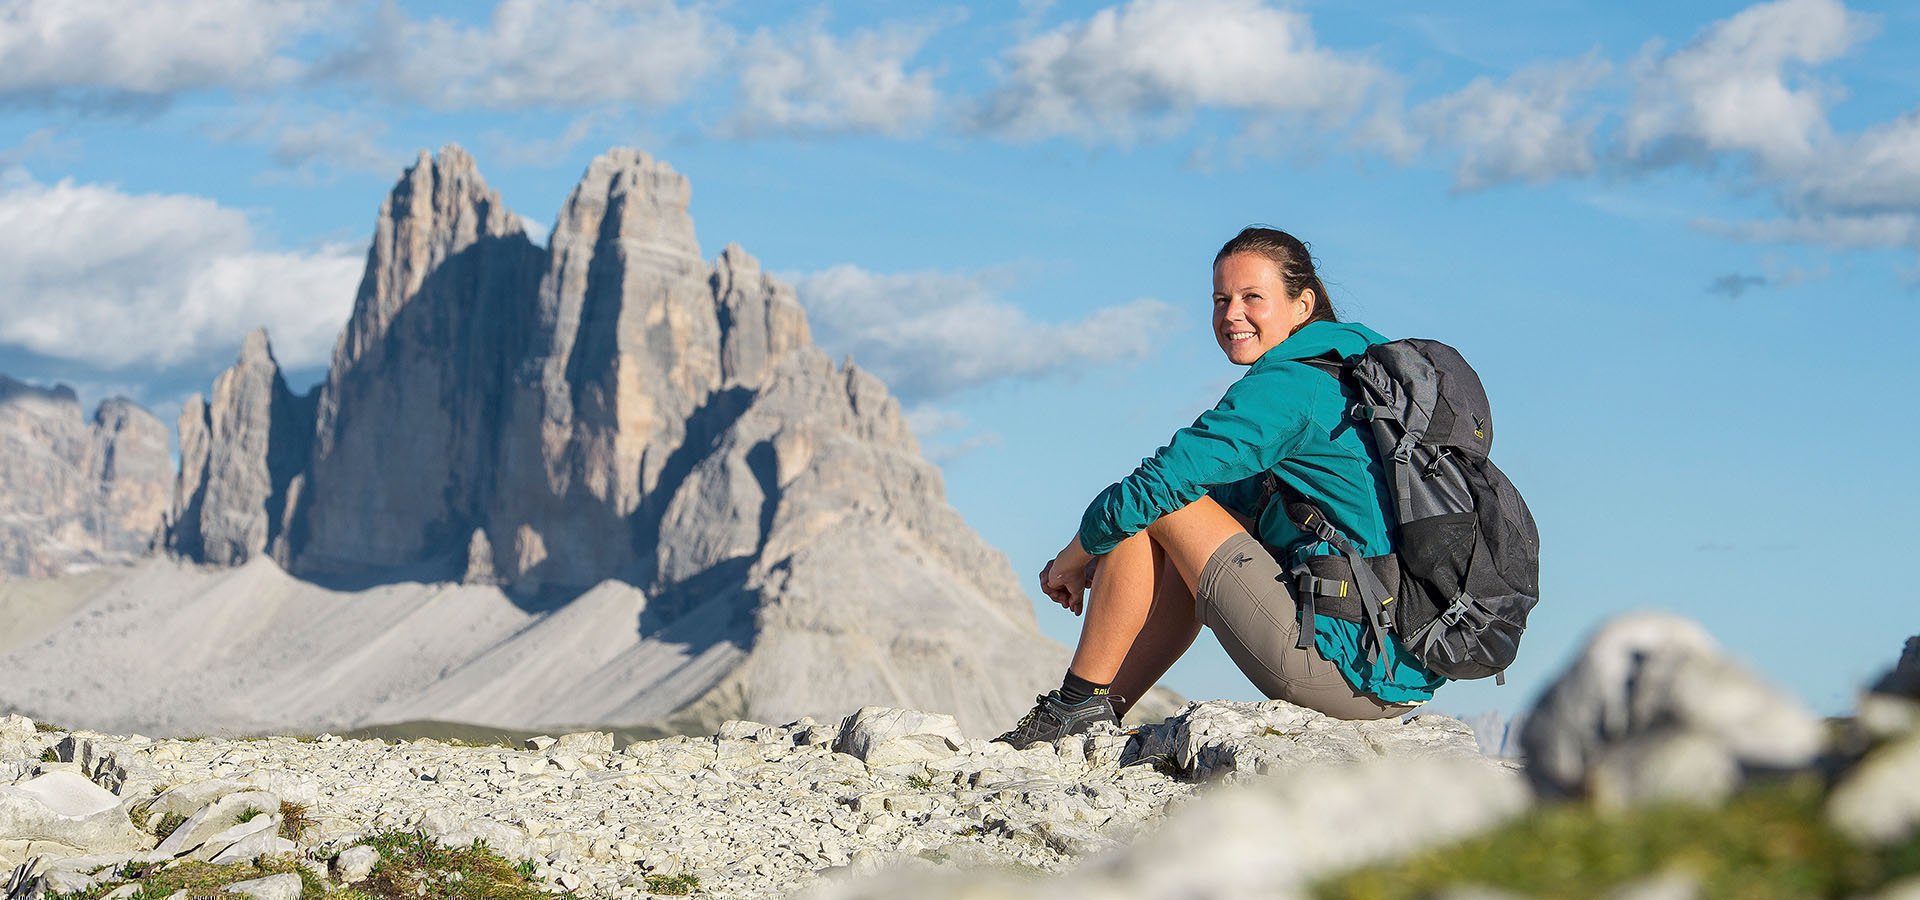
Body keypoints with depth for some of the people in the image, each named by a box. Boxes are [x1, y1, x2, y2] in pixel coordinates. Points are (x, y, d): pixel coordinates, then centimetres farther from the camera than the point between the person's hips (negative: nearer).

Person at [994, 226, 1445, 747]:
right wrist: (1110, 559, 22)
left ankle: (1079, 705, 5)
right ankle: (1100, 721, 24)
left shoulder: (1287, 387, -11)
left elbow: (1153, 487, -13)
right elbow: (1238, 495, 27)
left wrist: (1072, 561, 5)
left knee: (1156, 506, -1)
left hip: (1344, 664, -10)